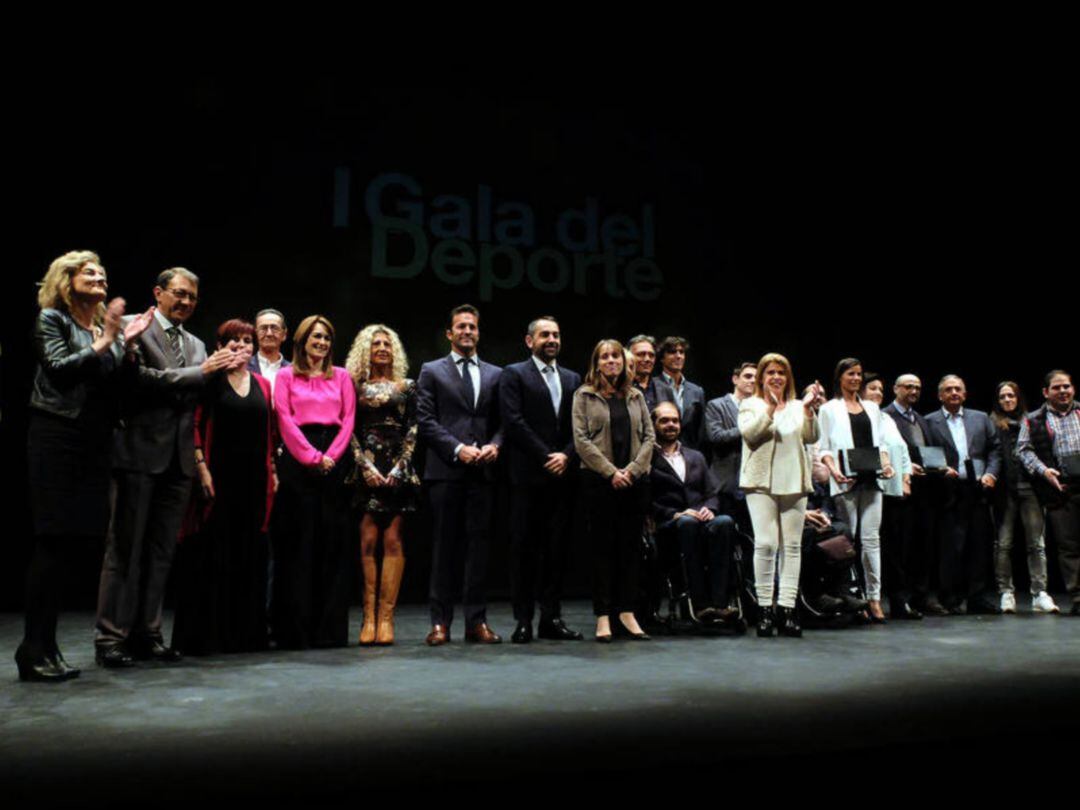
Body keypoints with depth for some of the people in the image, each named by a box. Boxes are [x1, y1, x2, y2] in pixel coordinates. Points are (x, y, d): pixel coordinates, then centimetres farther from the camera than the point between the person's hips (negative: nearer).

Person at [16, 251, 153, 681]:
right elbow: (59, 369, -12)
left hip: (94, 444, 6)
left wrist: (126, 343, 2)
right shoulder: (51, 319, 1)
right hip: (57, 440, -6)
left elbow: (118, 385, 12)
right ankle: (34, 650, 1)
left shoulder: (106, 326, 17)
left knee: (68, 543, 7)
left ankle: (45, 646, 14)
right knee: (51, 544, -6)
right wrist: (104, 343, -12)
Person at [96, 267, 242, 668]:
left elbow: (200, 396, 13)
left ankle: (146, 633, 16)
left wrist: (222, 371, -5)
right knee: (125, 548, -1)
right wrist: (201, 371, -15)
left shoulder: (196, 345, 19)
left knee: (161, 552, 9)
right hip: (140, 453, -6)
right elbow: (140, 378, -15)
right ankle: (111, 637, 6)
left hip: (178, 458, 6)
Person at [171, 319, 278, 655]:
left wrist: (273, 472, 8)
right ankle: (205, 633, 7)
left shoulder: (263, 385, 14)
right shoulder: (210, 381, 1)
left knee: (250, 555, 7)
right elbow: (196, 424, -5)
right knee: (213, 554, -2)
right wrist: (201, 467, -13)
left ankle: (247, 632, 16)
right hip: (219, 475, -4)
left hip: (254, 478, 4)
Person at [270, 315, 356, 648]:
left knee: (334, 541, 1)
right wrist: (312, 457, -11)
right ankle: (295, 627, 3)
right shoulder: (286, 376, 9)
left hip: (335, 459, 2)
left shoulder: (341, 376, 16)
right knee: (299, 541, -2)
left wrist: (330, 456, -7)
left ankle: (331, 627, 7)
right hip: (298, 461, -2)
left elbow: (348, 419, 7)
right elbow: (285, 420, -1)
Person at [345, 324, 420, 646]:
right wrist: (367, 467, -8)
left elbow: (412, 431, 5)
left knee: (393, 541, -3)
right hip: (366, 470, 0)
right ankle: (369, 617, -2)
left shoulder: (406, 387, 11)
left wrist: (398, 468, -6)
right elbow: (350, 431, 4)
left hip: (398, 470, 1)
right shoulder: (356, 387, 9)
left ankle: (386, 617, 0)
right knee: (367, 541, -6)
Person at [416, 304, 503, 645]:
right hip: (445, 470, -2)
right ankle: (440, 622, 8)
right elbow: (426, 421, -1)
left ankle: (477, 621, 10)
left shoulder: (495, 374, 16)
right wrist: (457, 449, -12)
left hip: (482, 472, 3)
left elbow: (501, 421, 13)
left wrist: (494, 445, -7)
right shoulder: (432, 372, 7)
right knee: (444, 547, 2)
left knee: (479, 546, 4)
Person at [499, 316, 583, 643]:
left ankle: (551, 618, 13)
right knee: (524, 547, -1)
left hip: (563, 474, 4)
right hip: (528, 475, -4)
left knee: (558, 547, 5)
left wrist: (566, 456, -6)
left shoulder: (573, 379, 18)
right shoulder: (514, 374, 3)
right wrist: (545, 457, -10)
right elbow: (514, 422, -7)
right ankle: (523, 620, 6)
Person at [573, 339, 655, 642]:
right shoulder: (584, 395, 4)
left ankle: (626, 612, 12)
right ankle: (603, 617, 4)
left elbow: (649, 437, 9)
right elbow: (581, 440, -4)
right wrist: (611, 472, -12)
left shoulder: (636, 396, 14)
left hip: (634, 480, 3)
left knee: (631, 546, 4)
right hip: (598, 480, -3)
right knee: (603, 547, 0)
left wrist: (633, 469, -7)